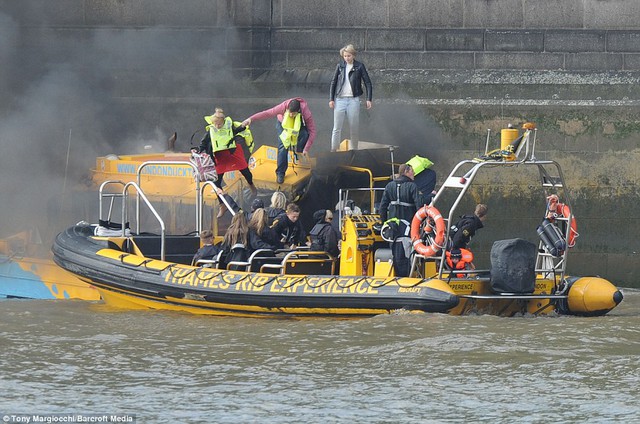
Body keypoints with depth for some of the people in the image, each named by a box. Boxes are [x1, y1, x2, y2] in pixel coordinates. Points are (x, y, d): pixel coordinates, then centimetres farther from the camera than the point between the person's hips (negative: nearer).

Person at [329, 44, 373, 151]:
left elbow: (368, 83, 4)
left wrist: (369, 99, -3)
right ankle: (334, 150, 0)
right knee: (337, 128, -2)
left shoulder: (359, 66, 2)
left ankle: (353, 150, 14)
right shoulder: (340, 66, 7)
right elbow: (333, 82, 11)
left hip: (353, 99, -1)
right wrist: (331, 99, 5)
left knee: (354, 128, 3)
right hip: (340, 99, 1)